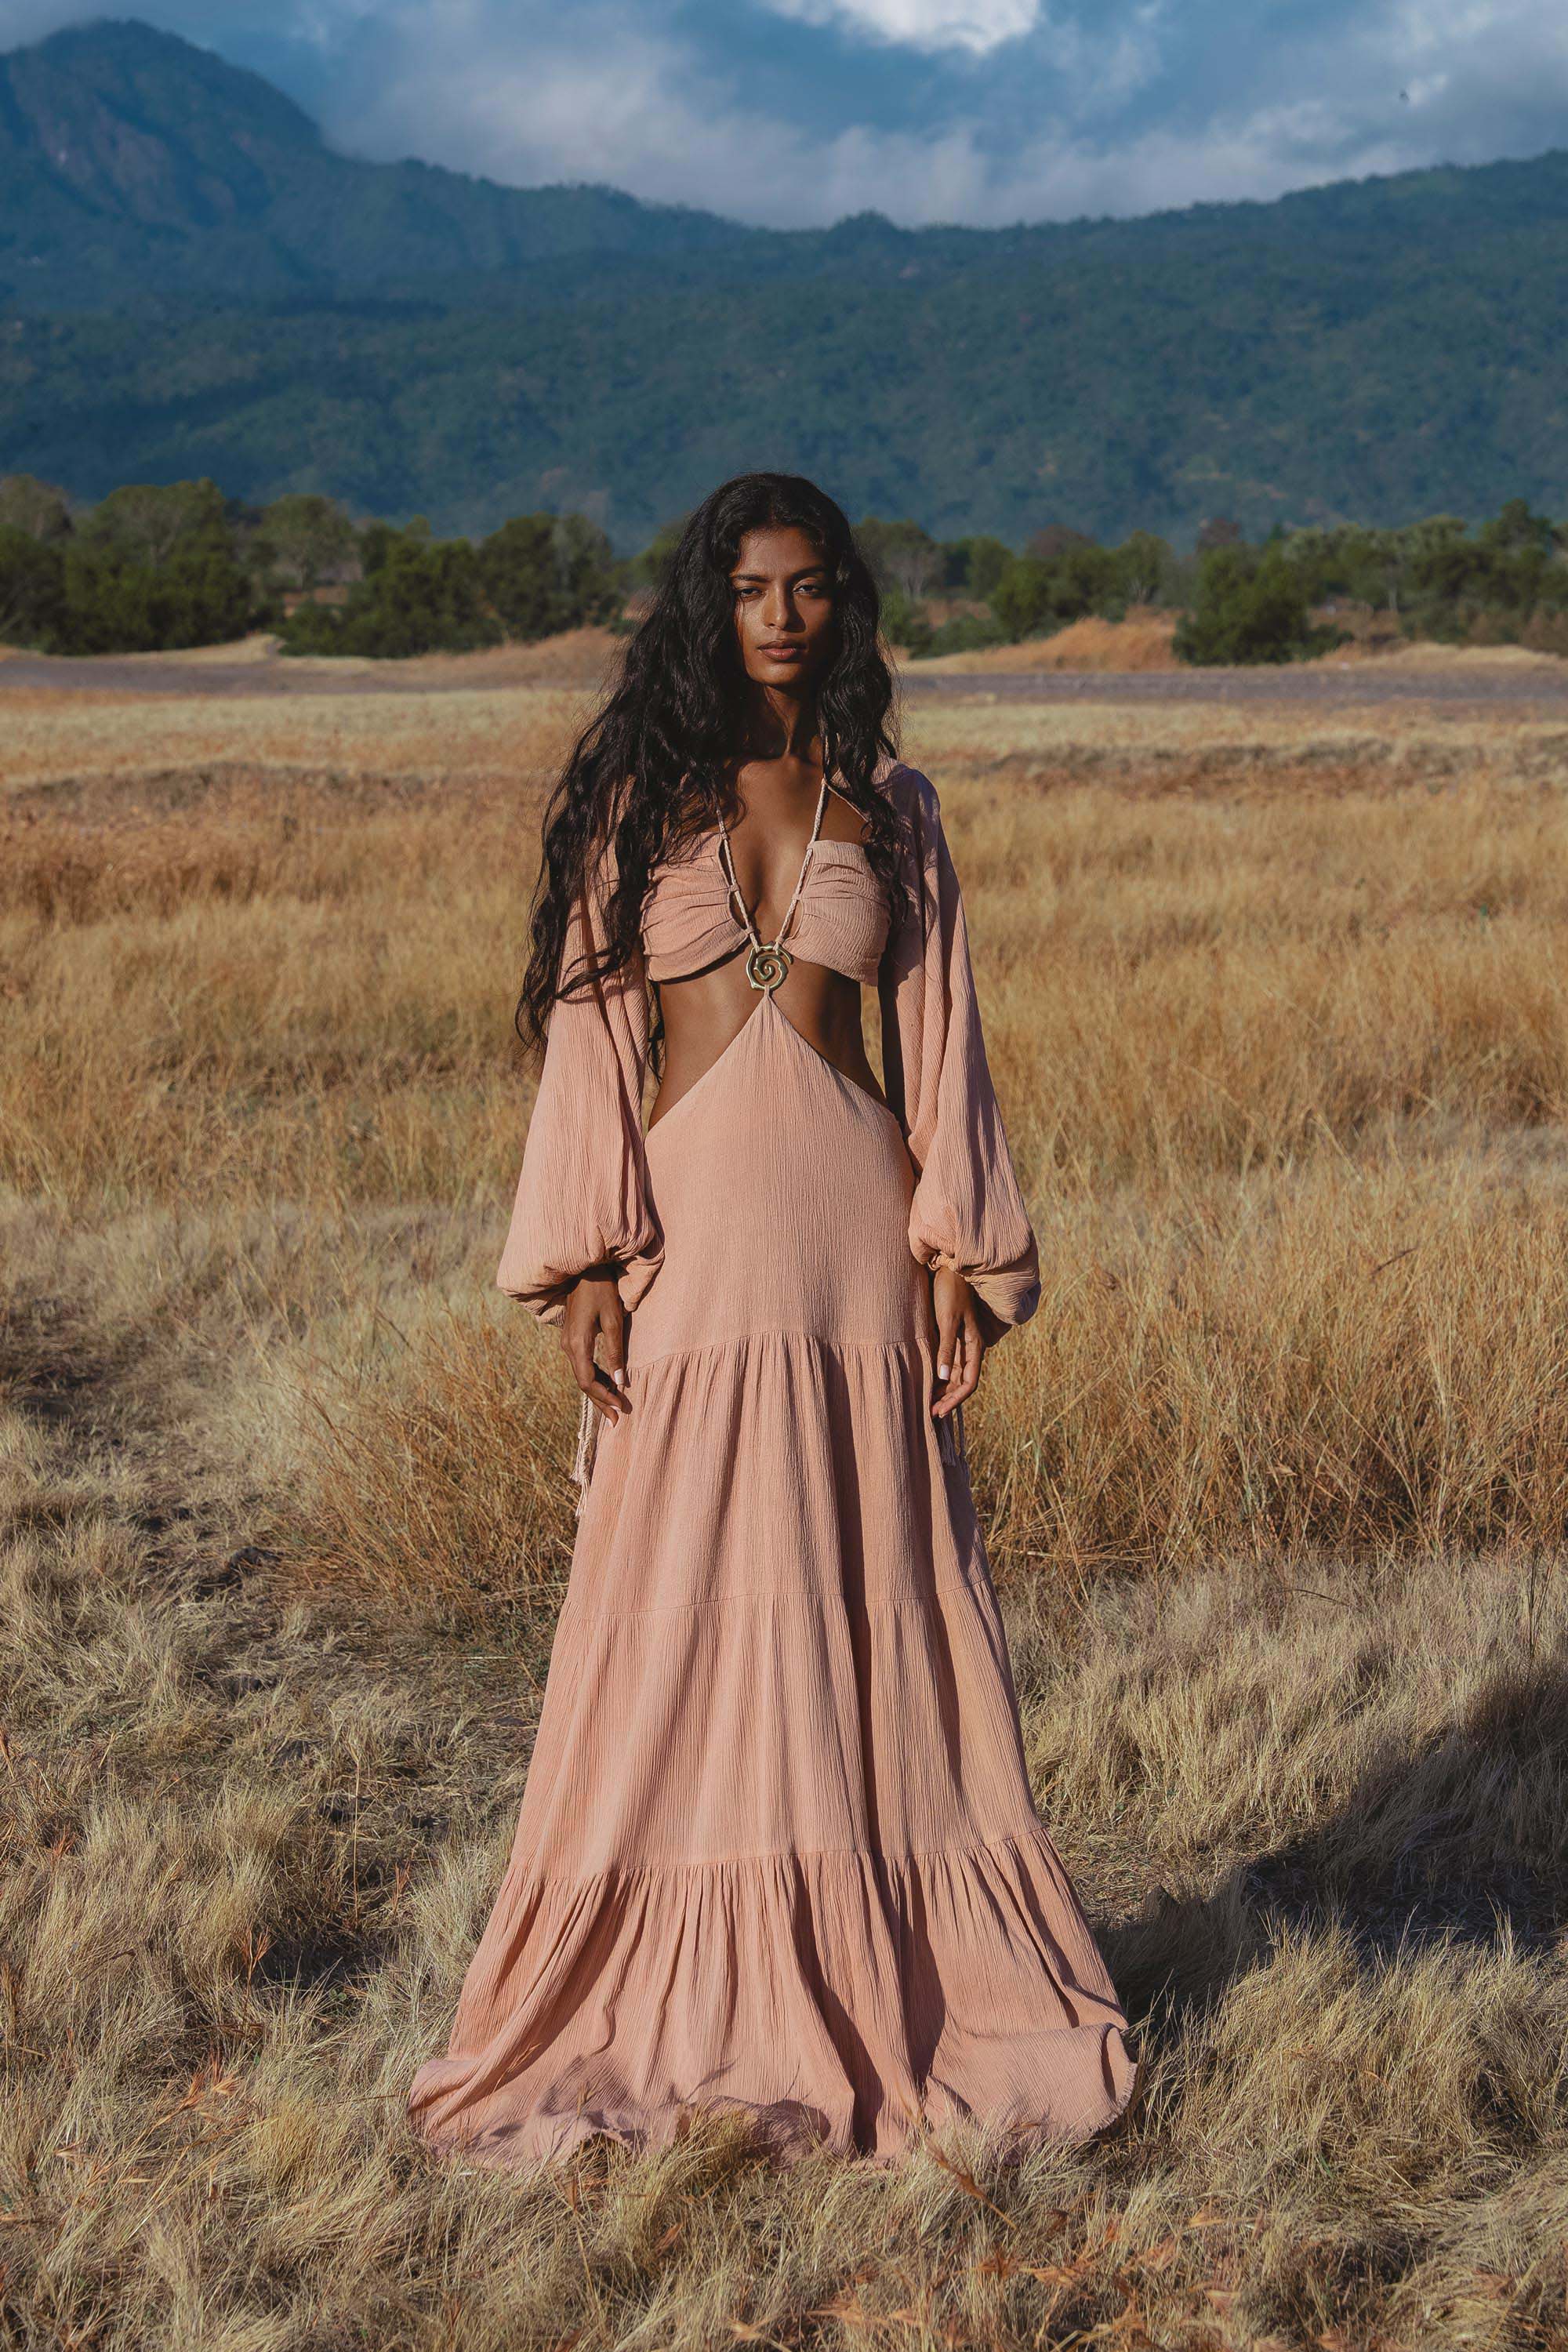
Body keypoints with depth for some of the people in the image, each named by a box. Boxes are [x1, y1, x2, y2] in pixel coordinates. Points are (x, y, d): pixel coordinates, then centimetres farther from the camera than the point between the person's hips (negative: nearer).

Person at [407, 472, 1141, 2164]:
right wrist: (580, 1264, -6)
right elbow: (589, 1030, 1)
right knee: (679, 1613, 0)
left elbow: (939, 1039, 8)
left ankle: (891, 1981, 16)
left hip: (855, 1231, 1)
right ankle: (676, 2001, 11)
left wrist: (958, 1256, 0)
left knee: (876, 1600, 4)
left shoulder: (889, 807, 9)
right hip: (689, 1231, -1)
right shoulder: (635, 795, 4)